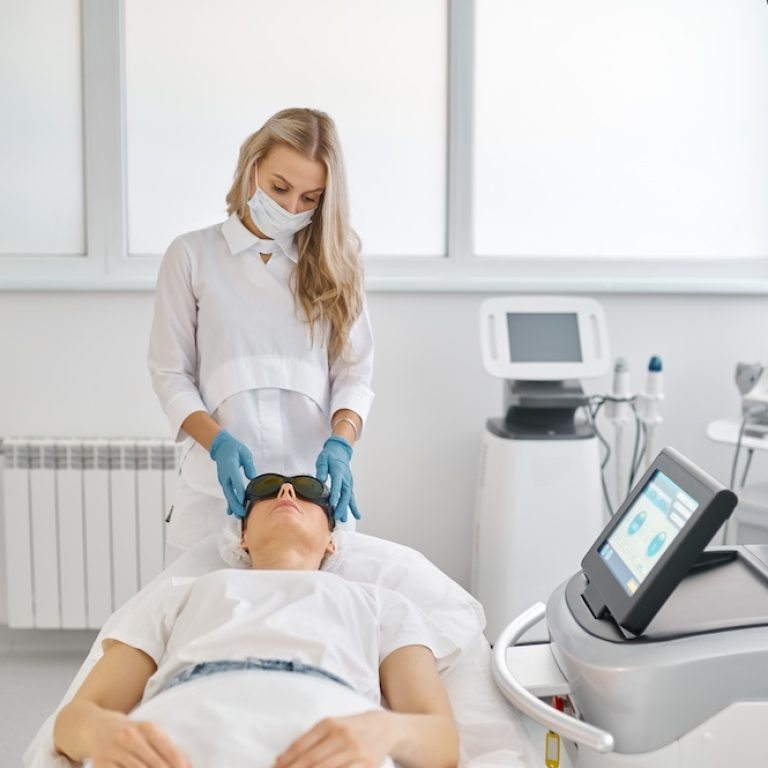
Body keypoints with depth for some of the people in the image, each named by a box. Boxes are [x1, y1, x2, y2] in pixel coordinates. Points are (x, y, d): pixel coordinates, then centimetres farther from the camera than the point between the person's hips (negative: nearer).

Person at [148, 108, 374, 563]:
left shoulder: (333, 262, 8)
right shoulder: (192, 255, 3)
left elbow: (355, 372, 4)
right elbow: (171, 375, 2)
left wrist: (339, 444, -13)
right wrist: (219, 443, -13)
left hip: (314, 487, 1)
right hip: (217, 490, -1)